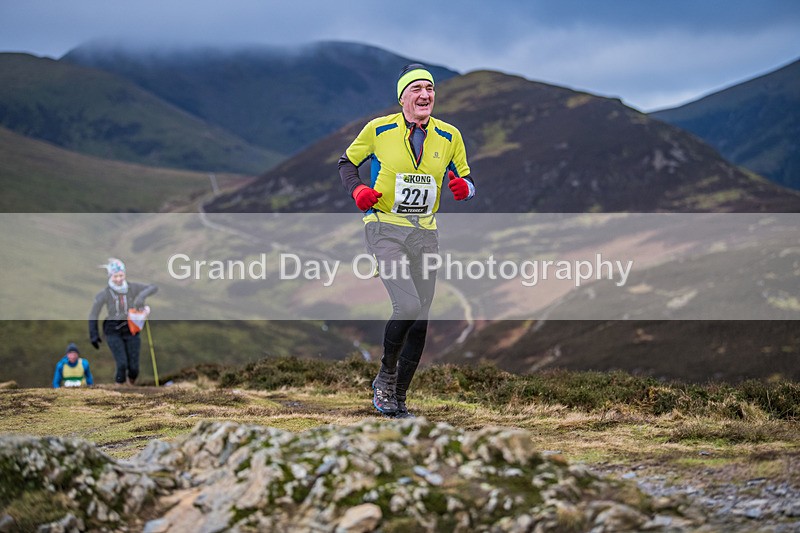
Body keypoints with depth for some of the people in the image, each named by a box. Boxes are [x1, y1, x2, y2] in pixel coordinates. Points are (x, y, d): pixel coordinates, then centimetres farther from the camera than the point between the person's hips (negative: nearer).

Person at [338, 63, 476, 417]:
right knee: (408, 306, -22)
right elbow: (347, 162, 9)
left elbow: (465, 180, 13)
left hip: (425, 234, 4)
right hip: (385, 229, -4)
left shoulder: (449, 136, 4)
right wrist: (356, 190, -11)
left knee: (420, 320, 4)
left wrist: (464, 187, -11)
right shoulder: (378, 130, -5)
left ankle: (398, 398, 17)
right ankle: (385, 377, 3)